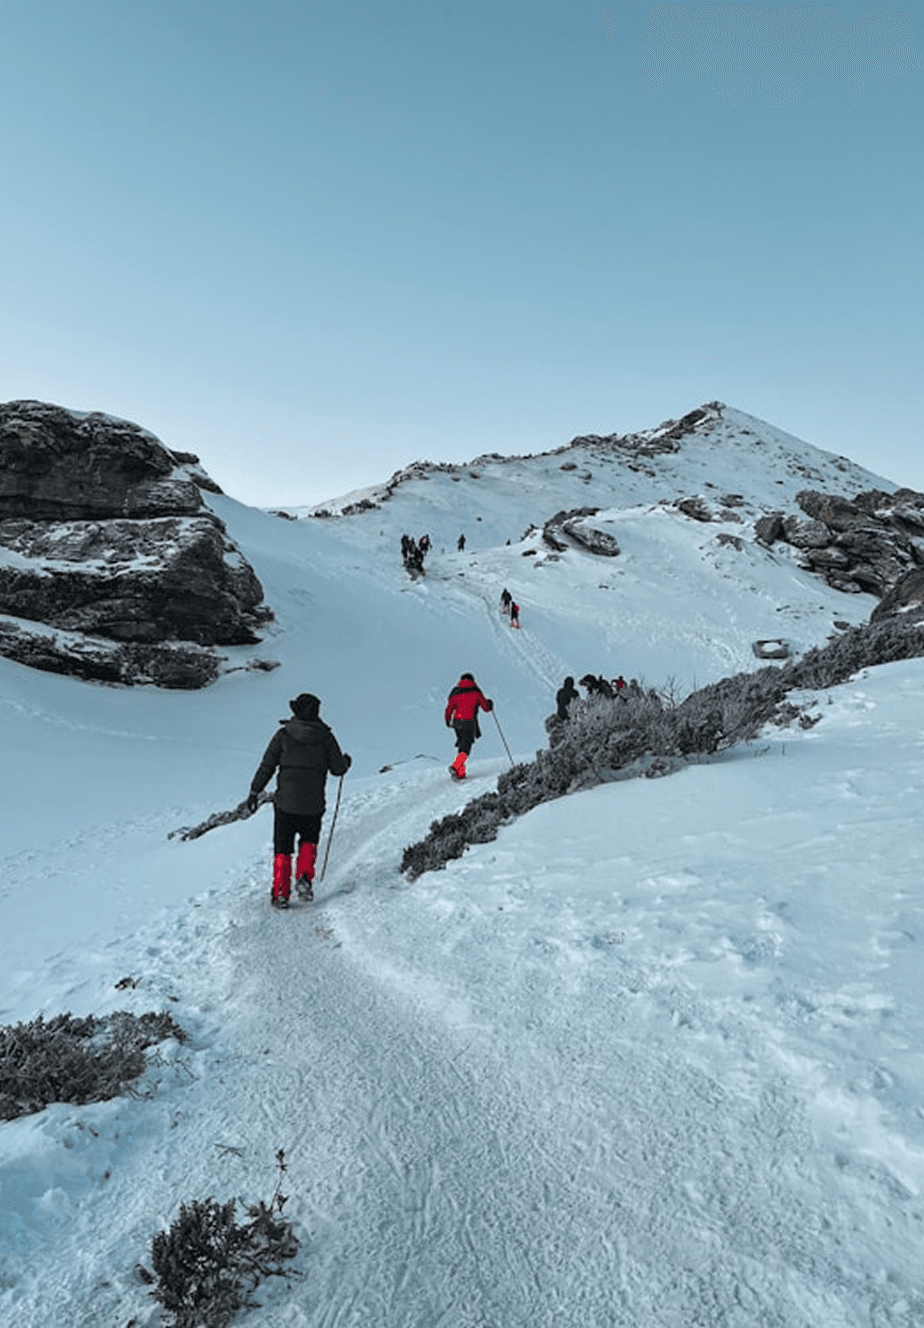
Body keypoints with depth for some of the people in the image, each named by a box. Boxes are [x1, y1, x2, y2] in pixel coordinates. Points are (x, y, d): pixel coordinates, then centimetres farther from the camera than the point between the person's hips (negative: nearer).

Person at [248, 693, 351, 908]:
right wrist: (346, 761, 23)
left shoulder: (283, 735, -3)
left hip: (286, 802, 0)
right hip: (313, 804, 0)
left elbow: (266, 766, -2)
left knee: (282, 849, 12)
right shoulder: (325, 736, -2)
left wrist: (254, 792, 6)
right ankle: (304, 878, 4)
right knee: (309, 841, 23)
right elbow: (338, 768, 1)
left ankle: (280, 894, 10)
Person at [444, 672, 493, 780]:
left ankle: (461, 773, 14)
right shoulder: (476, 692, 4)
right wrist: (490, 704, 32)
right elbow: (486, 708, 9)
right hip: (469, 723, -4)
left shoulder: (455, 693, 11)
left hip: (457, 722, 4)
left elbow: (448, 711, 9)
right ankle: (455, 767, -30)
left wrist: (448, 721, 27)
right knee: (465, 749, -6)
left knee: (462, 747, 17)